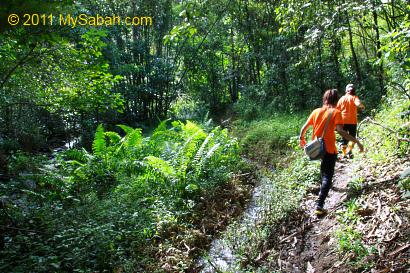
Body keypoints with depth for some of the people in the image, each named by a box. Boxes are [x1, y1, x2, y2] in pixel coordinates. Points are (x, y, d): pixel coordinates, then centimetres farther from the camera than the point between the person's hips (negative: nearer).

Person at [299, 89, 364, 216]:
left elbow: (304, 127, 7)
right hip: (329, 148, -5)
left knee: (324, 168, 34)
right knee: (328, 177, -2)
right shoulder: (336, 112, -8)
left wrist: (301, 139, 24)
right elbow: (340, 131, -21)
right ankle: (319, 206, -13)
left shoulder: (316, 111, 5)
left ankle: (324, 185, 55)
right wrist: (357, 141, -18)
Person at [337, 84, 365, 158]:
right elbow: (358, 104, -24)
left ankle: (344, 154, 13)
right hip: (352, 121, -3)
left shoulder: (342, 98, 7)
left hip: (343, 121, 3)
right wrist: (362, 106, -8)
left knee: (344, 138, 11)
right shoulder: (354, 97, -2)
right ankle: (349, 150, -17)